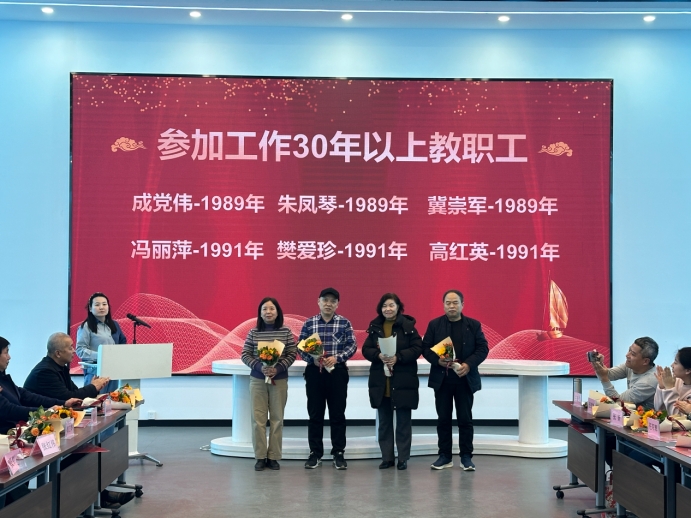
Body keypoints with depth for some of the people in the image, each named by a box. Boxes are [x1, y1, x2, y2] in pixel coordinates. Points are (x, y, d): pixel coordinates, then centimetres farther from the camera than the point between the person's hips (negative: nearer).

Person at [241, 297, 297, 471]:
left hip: (279, 380, 0)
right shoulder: (253, 333, 0)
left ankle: (274, 457, 12)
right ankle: (260, 457, 8)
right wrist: (260, 367, -16)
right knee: (258, 418, 1)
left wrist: (278, 368, -15)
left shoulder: (286, 332, -1)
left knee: (277, 418, 4)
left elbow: (292, 354, -1)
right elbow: (245, 355, 0)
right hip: (257, 380, 0)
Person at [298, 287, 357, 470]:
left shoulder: (344, 323, 2)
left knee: (337, 414, 4)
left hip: (337, 372, -1)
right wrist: (313, 359, -16)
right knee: (315, 414, 5)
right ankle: (315, 454, 14)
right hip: (314, 371, 1)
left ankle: (338, 453, 12)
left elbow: (352, 345, -3)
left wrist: (337, 358, -18)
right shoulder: (309, 323, 4)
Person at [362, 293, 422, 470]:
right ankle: (387, 457, 16)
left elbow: (417, 348, -8)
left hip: (403, 381, -3)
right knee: (384, 421, 9)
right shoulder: (374, 327, 6)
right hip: (380, 382, 3)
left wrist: (398, 357, -21)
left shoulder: (408, 326, -5)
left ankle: (403, 458, 11)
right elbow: (366, 349, 5)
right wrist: (378, 355, -16)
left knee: (403, 421, 4)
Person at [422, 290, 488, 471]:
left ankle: (466, 456, 11)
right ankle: (445, 456, 14)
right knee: (443, 419, 5)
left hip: (465, 379, -1)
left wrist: (469, 364, -17)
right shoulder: (434, 325, 4)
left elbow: (483, 348, -1)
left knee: (465, 419, 3)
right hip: (442, 379, 1)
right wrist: (438, 360, -17)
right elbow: (425, 348, 2)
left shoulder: (474, 325, 3)